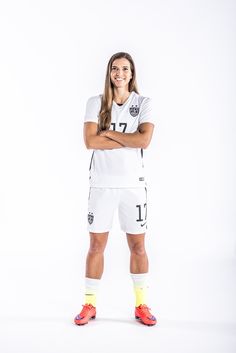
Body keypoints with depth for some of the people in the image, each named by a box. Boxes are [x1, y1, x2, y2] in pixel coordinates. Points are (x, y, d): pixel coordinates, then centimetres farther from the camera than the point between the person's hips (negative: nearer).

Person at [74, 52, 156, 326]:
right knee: (96, 245, 6)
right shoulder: (95, 103, 2)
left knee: (138, 246, 7)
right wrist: (130, 139, -11)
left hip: (133, 184, 0)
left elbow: (144, 140, -13)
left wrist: (109, 133, -10)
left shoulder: (143, 103, 3)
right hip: (102, 184, 0)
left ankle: (141, 305, 22)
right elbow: (90, 141, -11)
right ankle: (89, 305, 19)